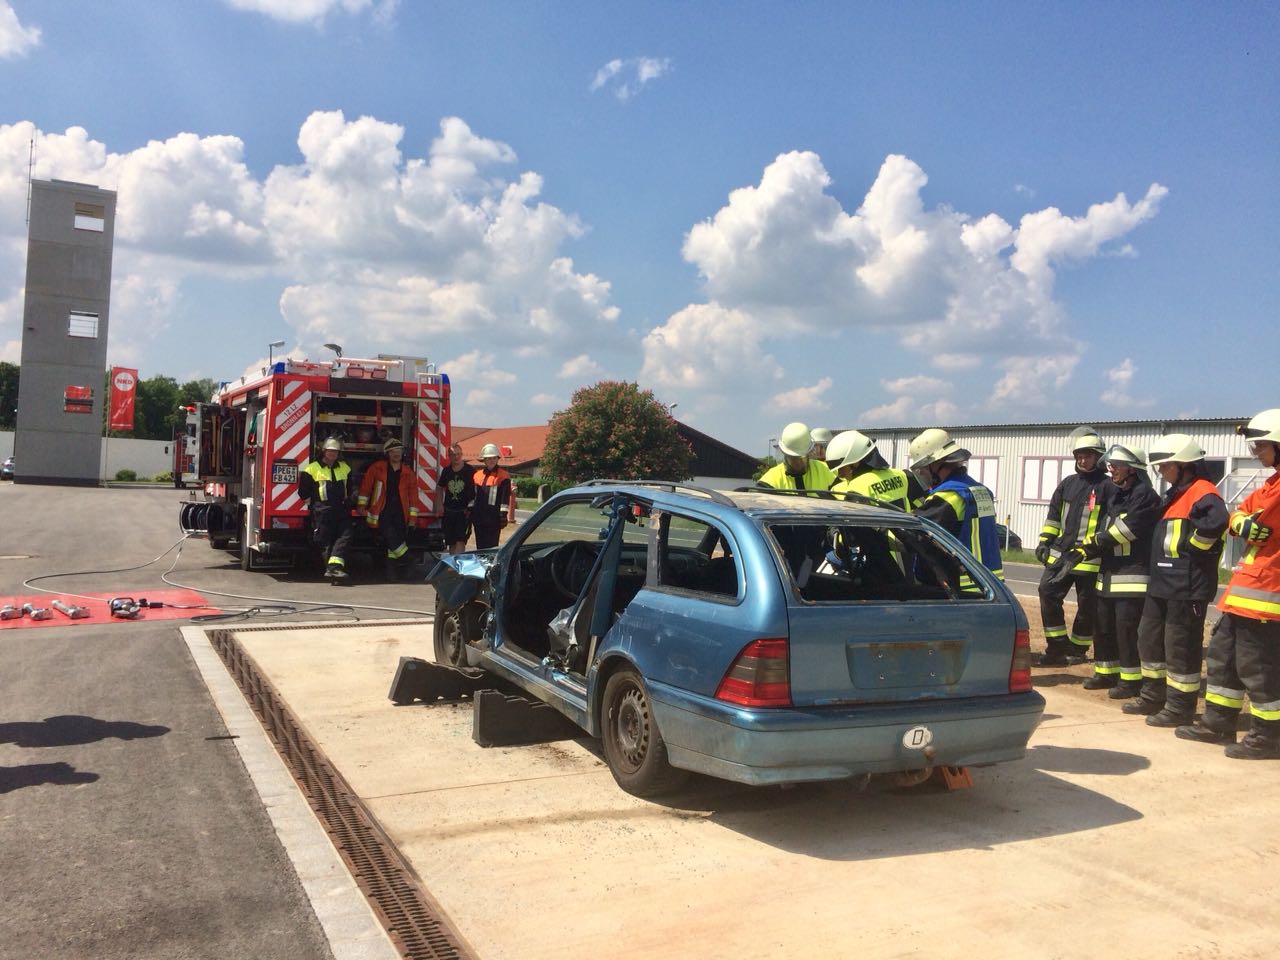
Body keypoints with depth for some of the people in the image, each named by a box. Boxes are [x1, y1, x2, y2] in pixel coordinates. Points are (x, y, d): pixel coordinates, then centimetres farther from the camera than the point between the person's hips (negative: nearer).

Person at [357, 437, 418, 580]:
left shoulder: (408, 473, 9)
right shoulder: (377, 467, 4)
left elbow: (413, 495, 11)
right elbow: (366, 485, 8)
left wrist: (412, 516, 7)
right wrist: (361, 504, 5)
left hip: (400, 513, 2)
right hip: (382, 512, -2)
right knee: (390, 535, -25)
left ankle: (392, 573, 4)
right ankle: (405, 558, -14)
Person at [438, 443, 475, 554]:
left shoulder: (470, 470, -4)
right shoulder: (446, 471, 9)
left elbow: (477, 490, 1)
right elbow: (440, 488, 20)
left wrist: (471, 506, -7)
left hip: (464, 511, -5)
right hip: (449, 511, 5)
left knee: (460, 541, -14)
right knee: (451, 542, 11)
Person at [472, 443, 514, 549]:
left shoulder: (503, 476, -3)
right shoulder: (477, 475, 13)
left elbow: (505, 497, -8)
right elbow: (473, 495, 19)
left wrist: (503, 514, -13)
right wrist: (470, 510, 16)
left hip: (493, 518, -5)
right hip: (478, 518, 6)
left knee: (491, 546, -5)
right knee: (480, 545, 10)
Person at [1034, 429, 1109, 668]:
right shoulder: (1067, 484, 14)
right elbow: (1053, 516, 19)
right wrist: (1044, 541, 11)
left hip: (1089, 558, -5)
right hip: (1060, 552, 5)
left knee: (1087, 606, 5)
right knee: (1048, 593, -3)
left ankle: (1078, 649, 20)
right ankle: (1058, 646, 6)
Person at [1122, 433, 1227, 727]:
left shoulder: (1201, 492, -14)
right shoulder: (1174, 494, 18)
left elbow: (1216, 521, -34)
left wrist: (1192, 548, -22)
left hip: (1187, 587, -11)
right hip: (1162, 584, 11)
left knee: (1180, 647, -4)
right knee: (1149, 638, 18)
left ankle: (1180, 708, 6)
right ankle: (1153, 697, 30)